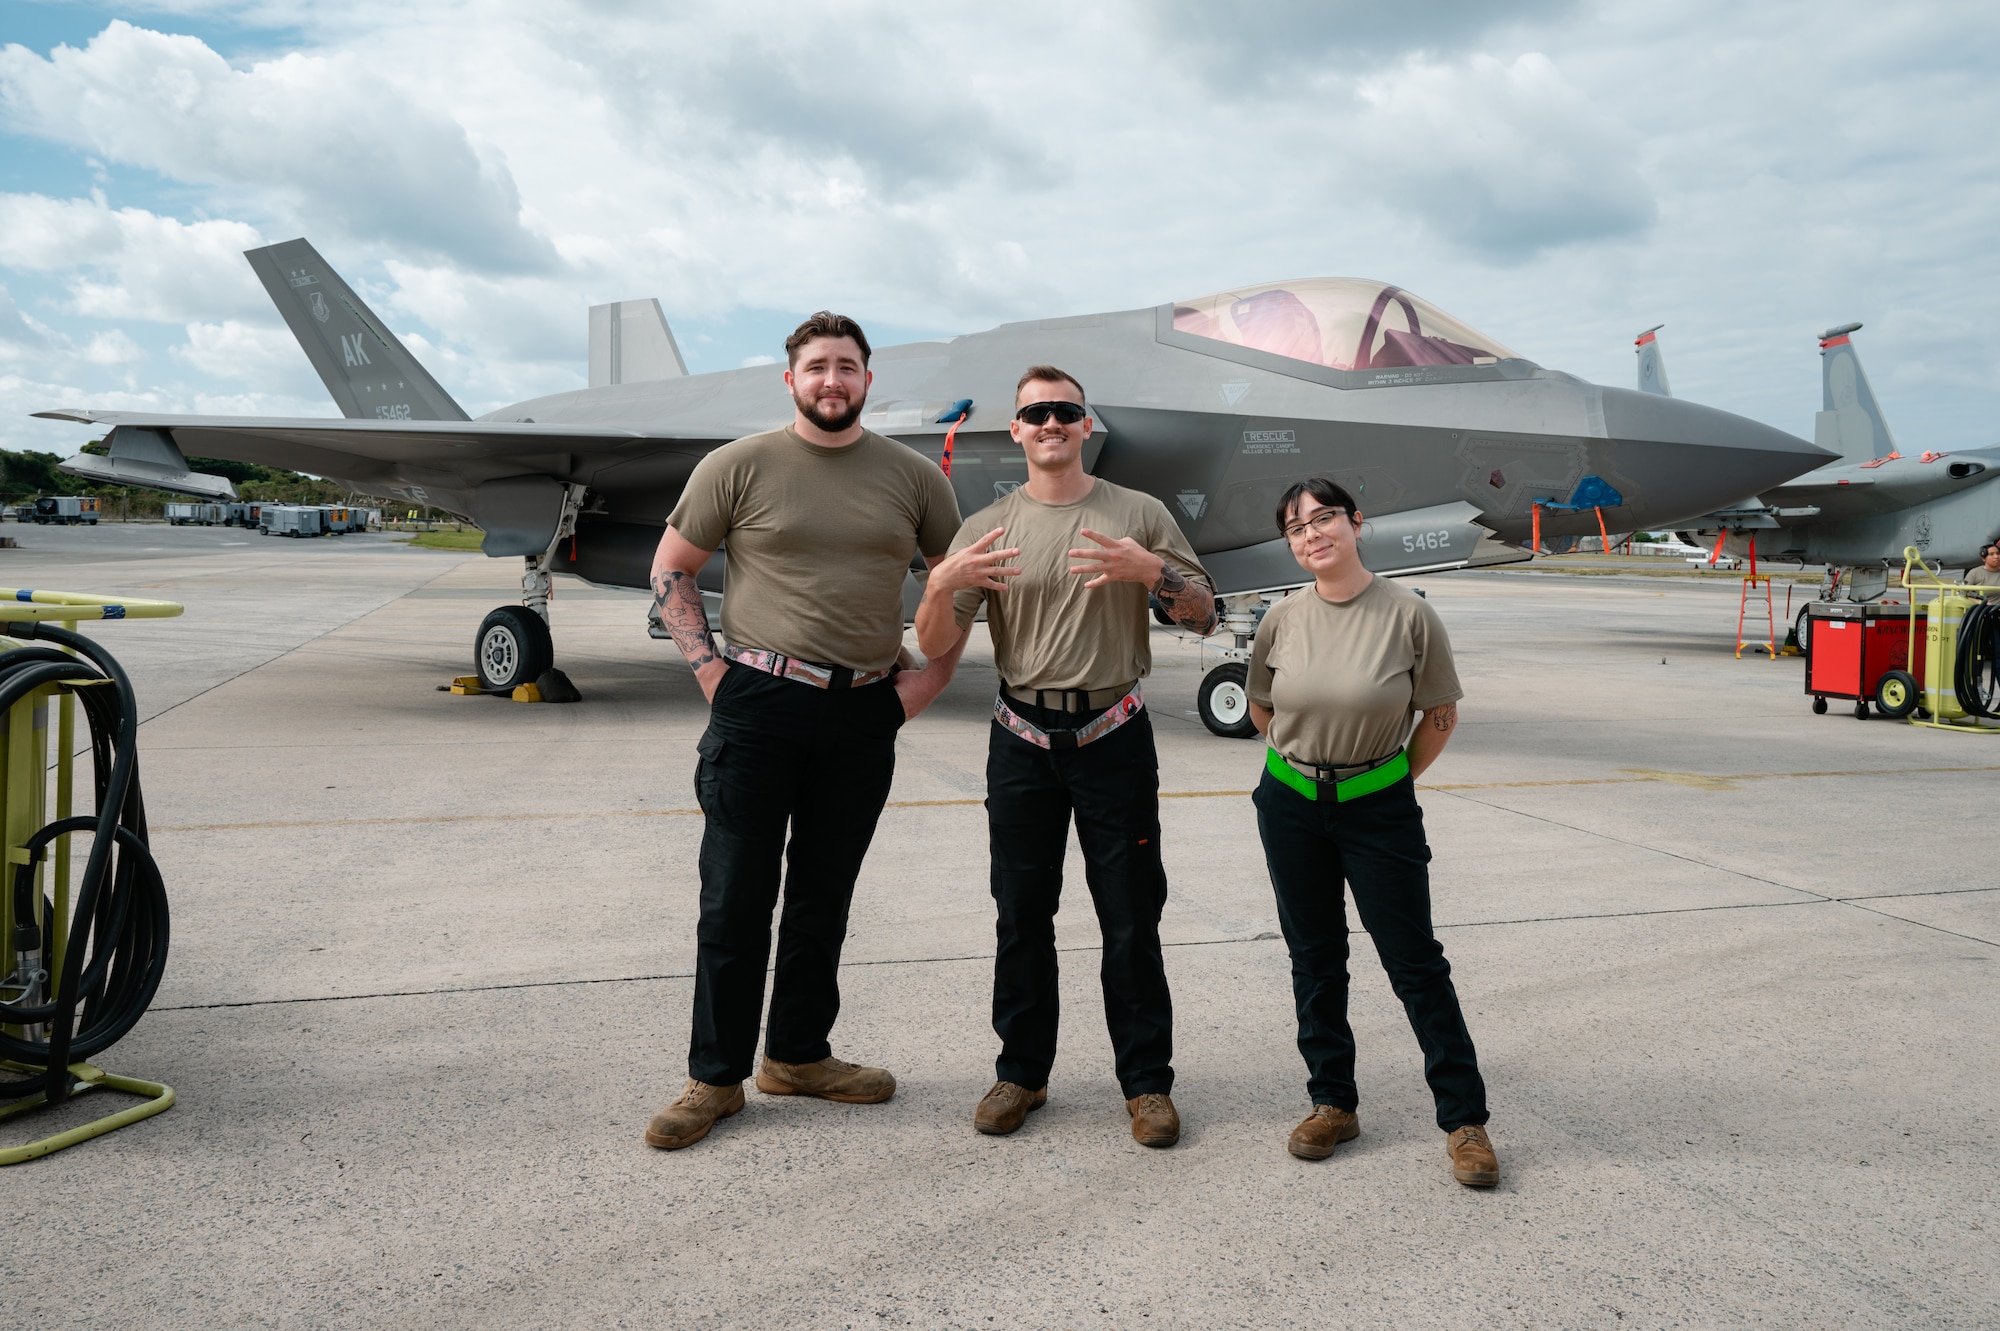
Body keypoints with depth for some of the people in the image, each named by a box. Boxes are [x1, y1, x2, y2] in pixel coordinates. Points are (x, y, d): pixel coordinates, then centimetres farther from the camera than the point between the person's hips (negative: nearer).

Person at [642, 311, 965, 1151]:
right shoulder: (738, 467, 1)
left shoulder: (913, 477, 7)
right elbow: (671, 568, 6)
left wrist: (930, 676, 5)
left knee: (822, 899, 13)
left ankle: (799, 1055, 27)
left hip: (864, 716, 3)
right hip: (758, 707, -2)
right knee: (735, 900, 0)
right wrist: (707, 666, -4)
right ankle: (716, 1076, 14)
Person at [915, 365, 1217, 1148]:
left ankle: (1147, 1082, 15)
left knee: (1132, 921, 3)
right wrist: (943, 583, -20)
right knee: (1022, 918, 8)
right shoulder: (986, 528, 7)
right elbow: (934, 647, 1)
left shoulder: (1139, 515, 5)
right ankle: (1021, 1073, 22)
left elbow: (1204, 618, 3)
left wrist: (1153, 572, -16)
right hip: (1023, 740, 2)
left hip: (1114, 738, -1)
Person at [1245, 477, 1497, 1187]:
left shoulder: (1408, 614, -12)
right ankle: (1333, 1104, 25)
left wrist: (1390, 779, 4)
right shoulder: (1281, 620, -4)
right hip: (1291, 805, 3)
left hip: (1378, 806, -3)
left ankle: (1465, 1121, 12)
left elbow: (1441, 715, -1)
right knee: (1315, 960, 11)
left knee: (1415, 962, 0)